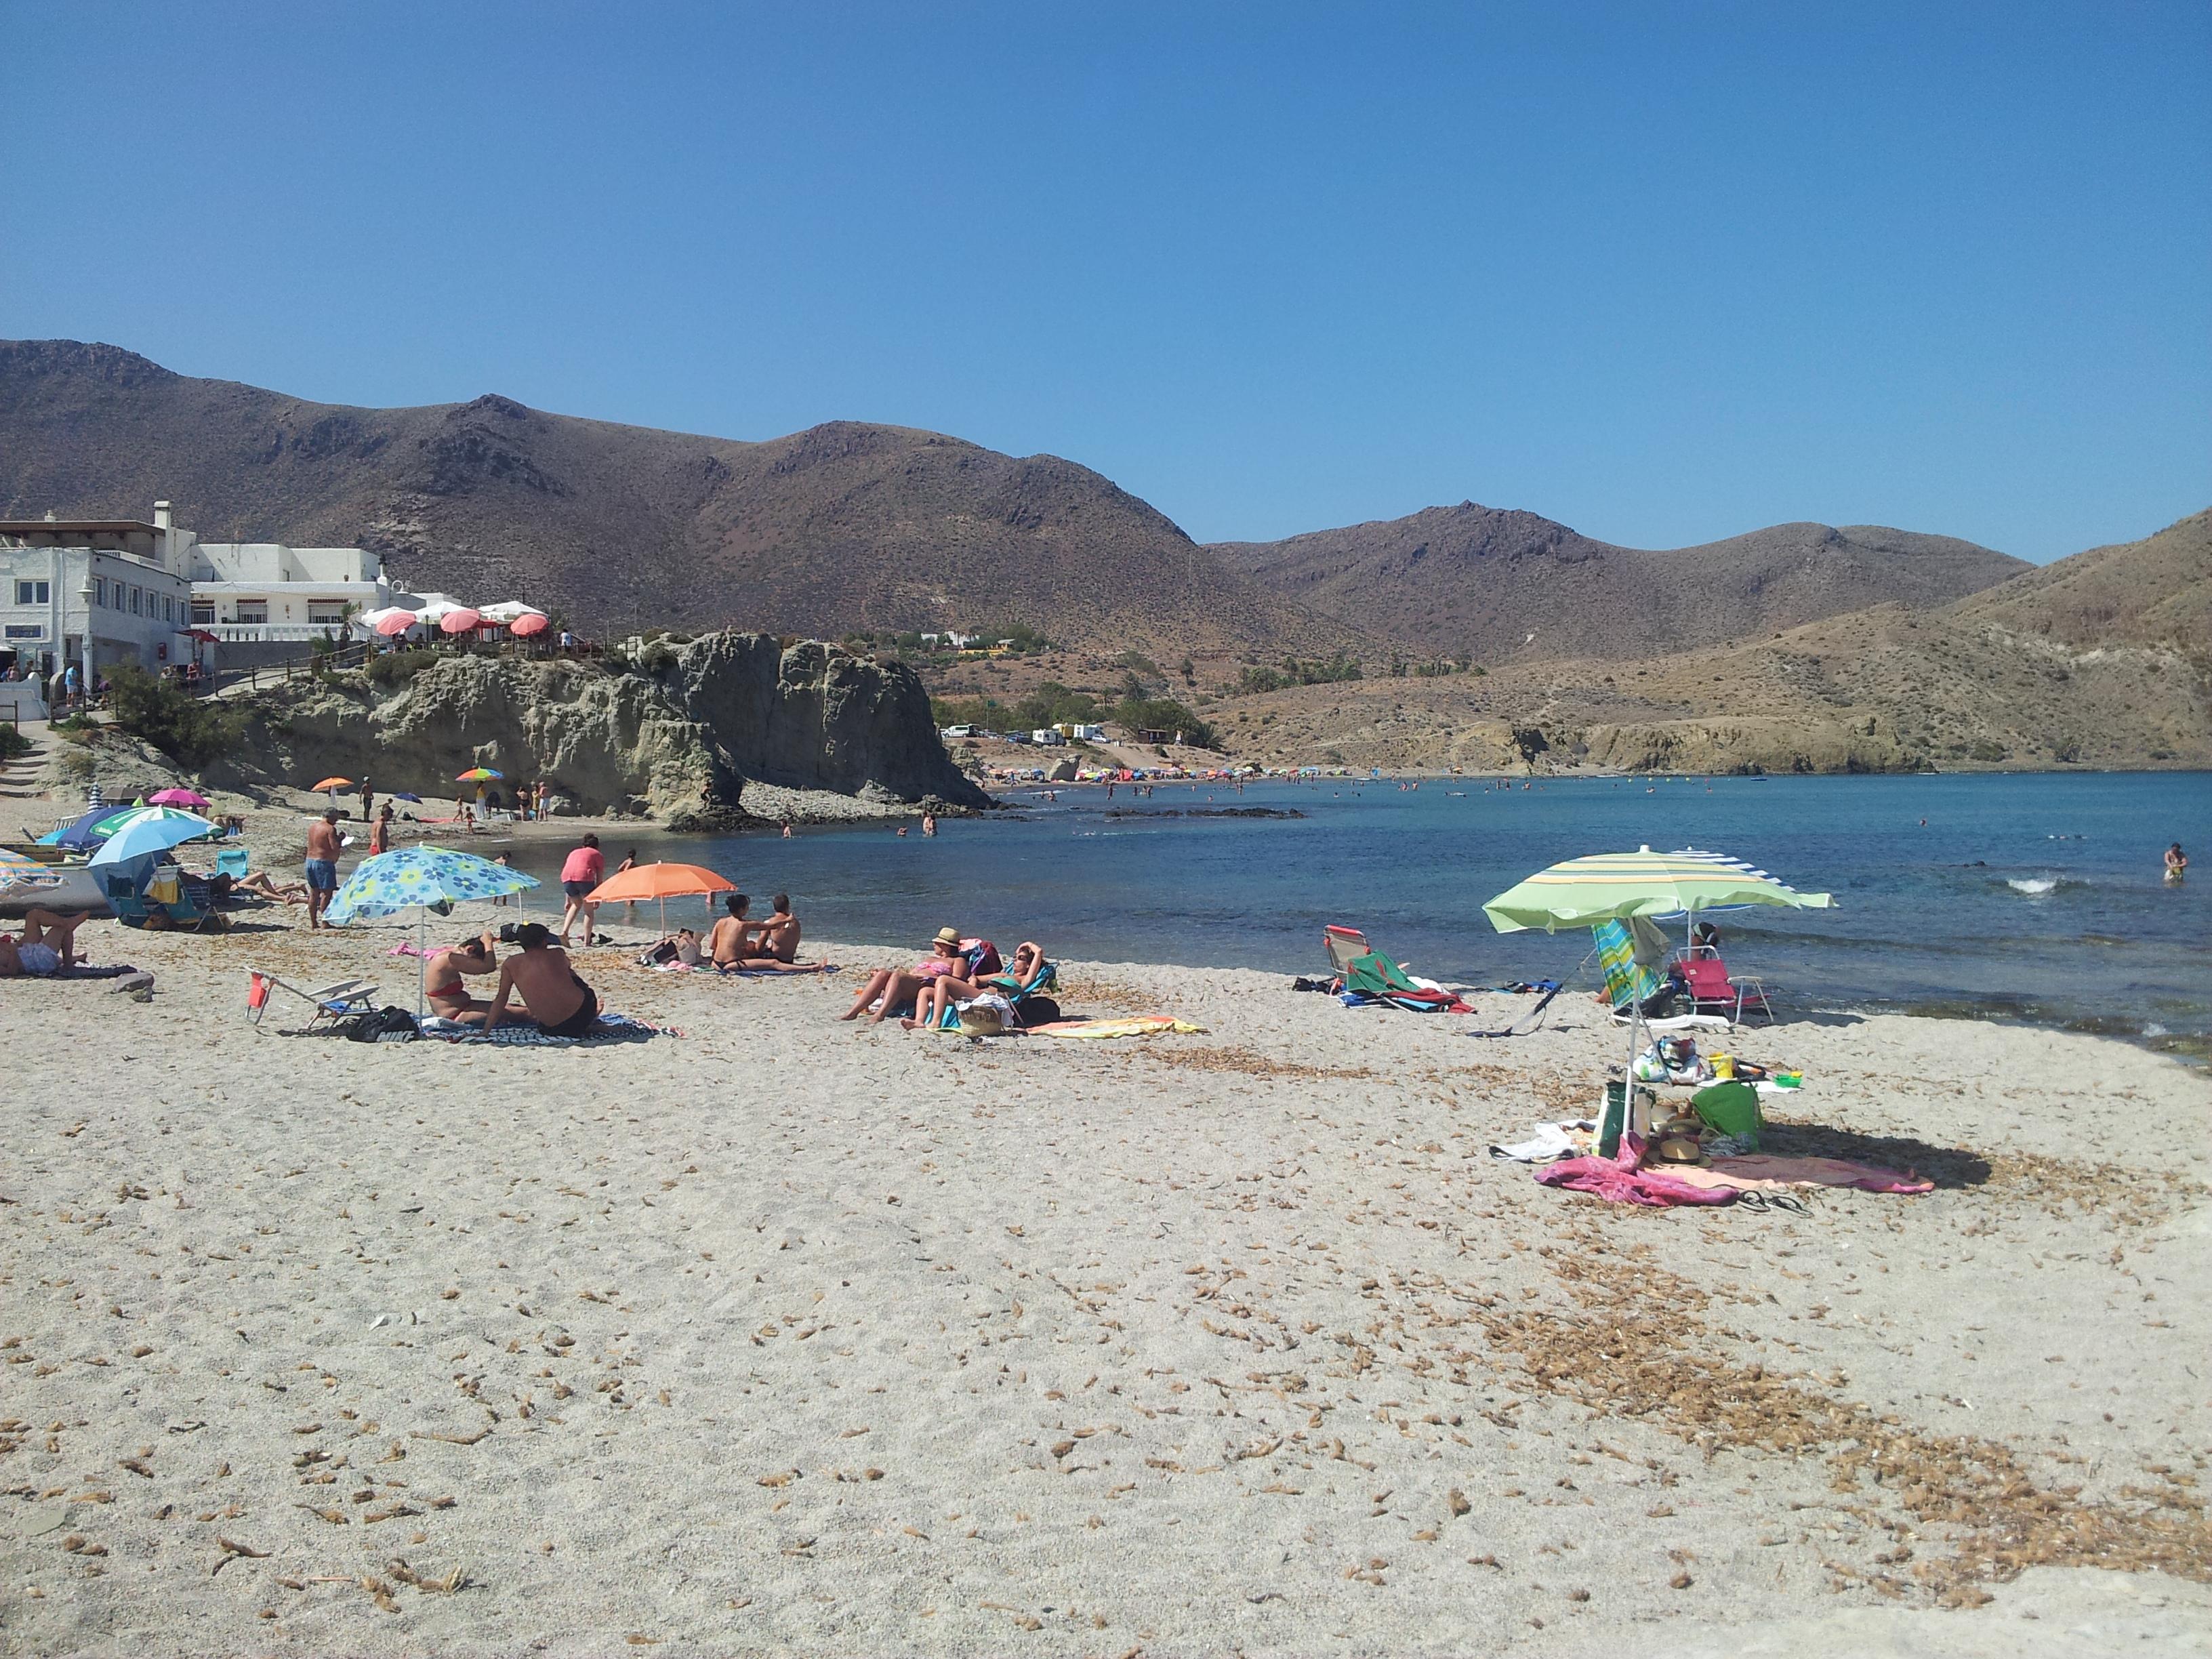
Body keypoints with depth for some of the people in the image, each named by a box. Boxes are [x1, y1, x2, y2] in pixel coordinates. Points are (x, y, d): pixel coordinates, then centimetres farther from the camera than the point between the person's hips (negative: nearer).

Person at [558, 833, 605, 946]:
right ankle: (587, 941, 6)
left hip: (566, 877, 4)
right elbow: (599, 879, 16)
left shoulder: (574, 853, 33)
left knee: (576, 904, 27)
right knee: (589, 910, 11)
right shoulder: (598, 855, 22)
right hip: (584, 877, -4)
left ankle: (564, 931, 11)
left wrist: (568, 901, 35)